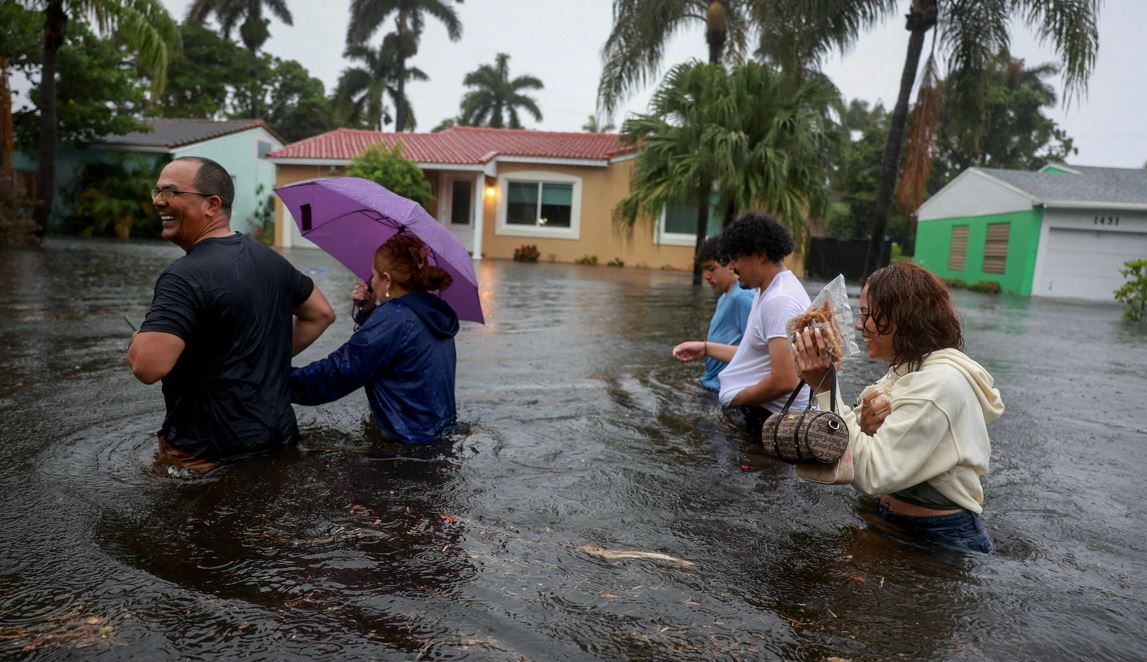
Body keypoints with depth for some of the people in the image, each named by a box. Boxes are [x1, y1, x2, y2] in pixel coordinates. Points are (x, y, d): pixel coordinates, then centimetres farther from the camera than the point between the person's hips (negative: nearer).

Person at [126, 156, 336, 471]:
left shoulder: (185, 276, -21)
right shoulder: (269, 258, 4)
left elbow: (148, 367, -30)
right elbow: (321, 314, 16)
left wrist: (137, 342, -7)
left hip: (206, 456, -7)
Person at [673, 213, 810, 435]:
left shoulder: (779, 300, -21)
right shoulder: (767, 291, 12)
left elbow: (784, 381, -26)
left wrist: (735, 400, -13)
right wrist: (706, 348, 18)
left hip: (770, 419, -9)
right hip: (760, 412, 9)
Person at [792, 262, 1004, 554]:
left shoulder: (940, 382, -19)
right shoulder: (906, 371, 6)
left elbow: (873, 475, -24)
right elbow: (856, 461, 4)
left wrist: (825, 387, -25)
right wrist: (865, 429, -17)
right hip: (894, 525, 7)